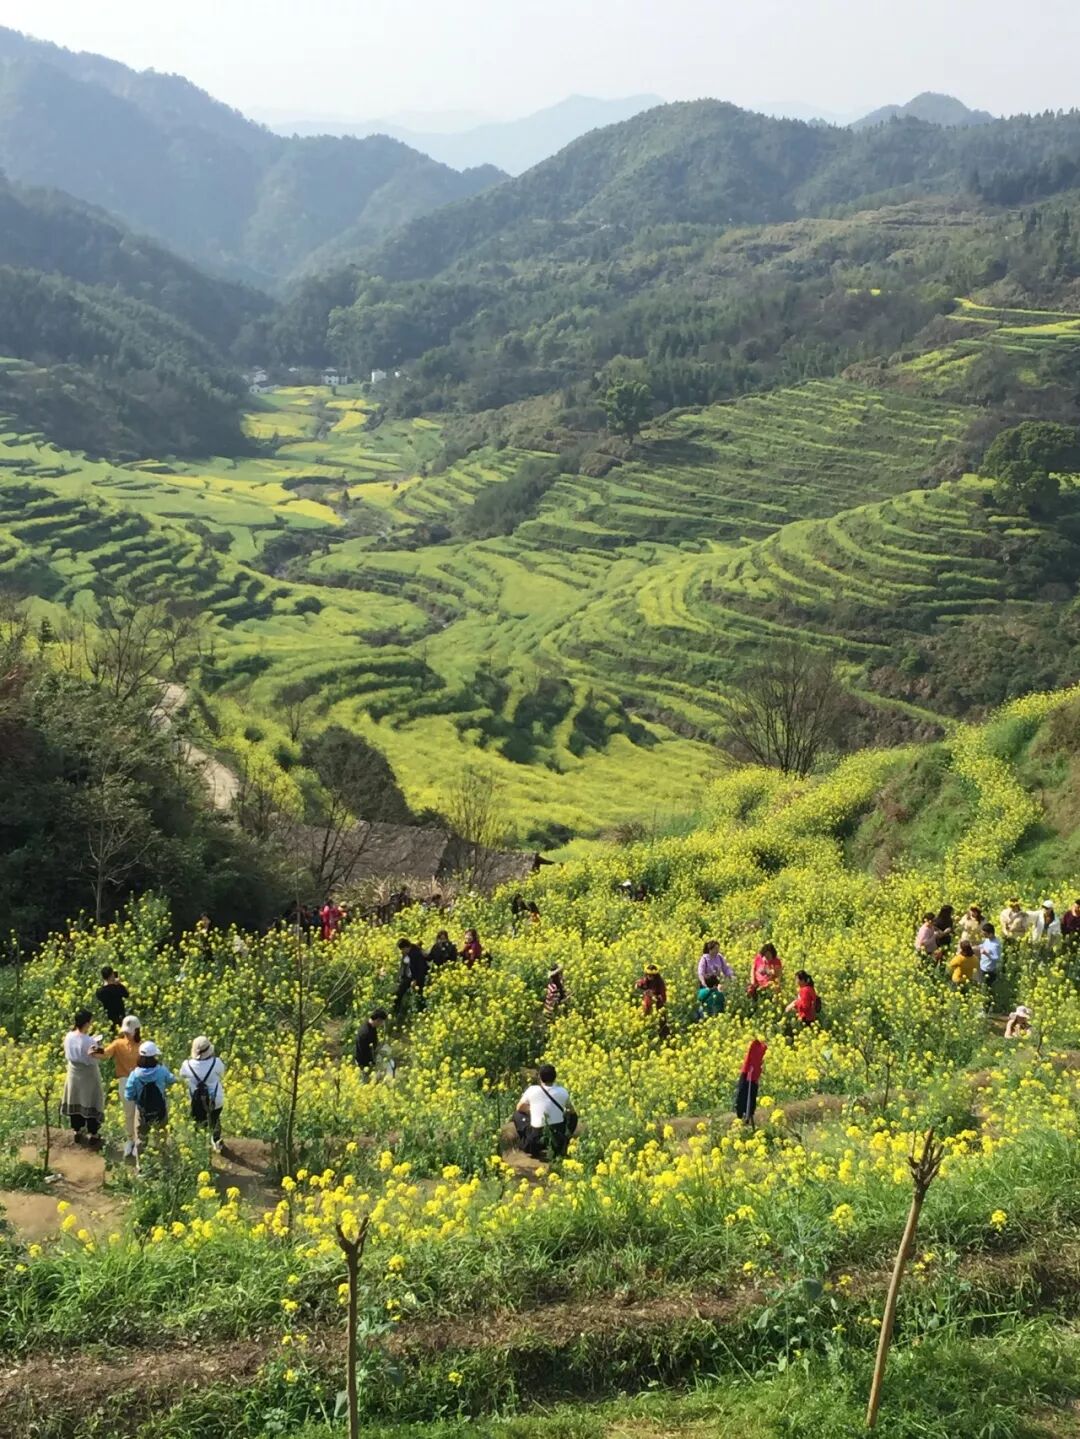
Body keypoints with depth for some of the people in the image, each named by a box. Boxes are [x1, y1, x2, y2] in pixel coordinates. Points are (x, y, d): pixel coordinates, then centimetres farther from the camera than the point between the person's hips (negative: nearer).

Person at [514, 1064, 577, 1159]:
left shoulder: (532, 1090, -4)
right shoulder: (562, 1092, 0)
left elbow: (519, 1108, 14)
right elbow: (572, 1111, 18)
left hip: (537, 1139, -1)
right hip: (559, 1140, 1)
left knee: (517, 1114, 21)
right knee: (573, 1116, 28)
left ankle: (531, 1149, 16)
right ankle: (561, 1149, 18)